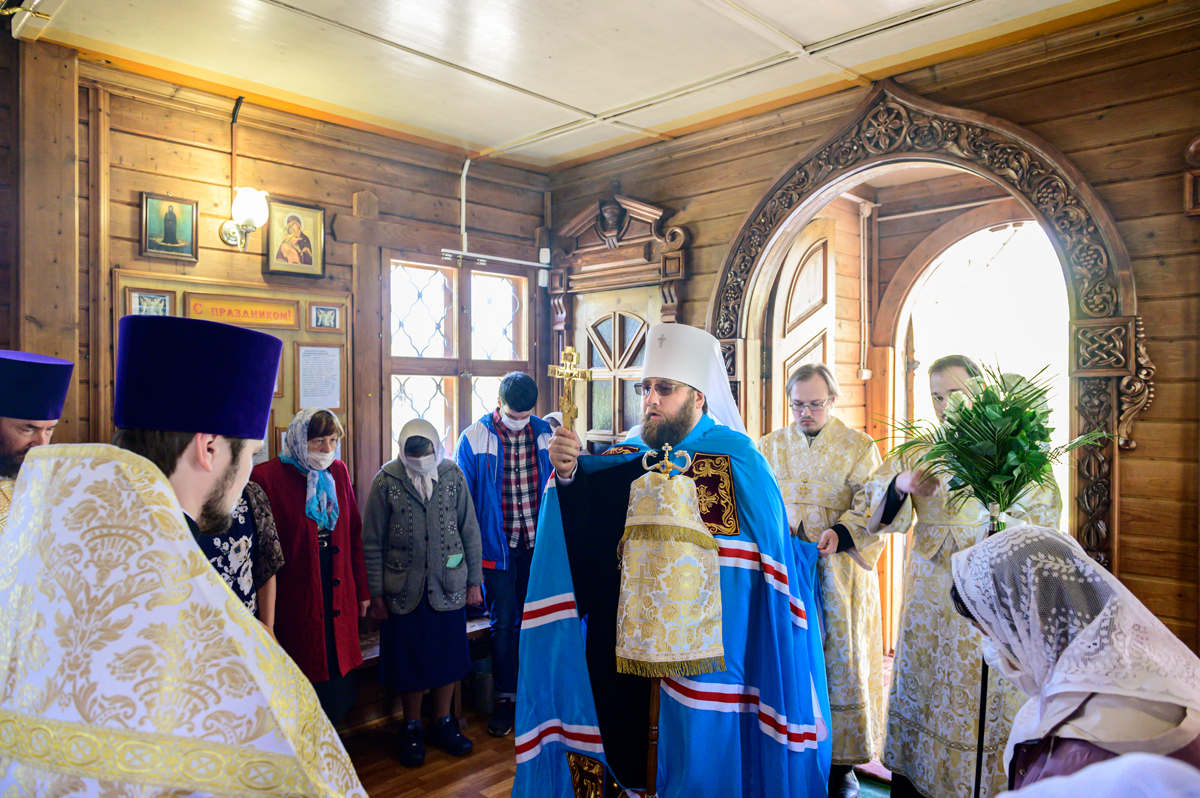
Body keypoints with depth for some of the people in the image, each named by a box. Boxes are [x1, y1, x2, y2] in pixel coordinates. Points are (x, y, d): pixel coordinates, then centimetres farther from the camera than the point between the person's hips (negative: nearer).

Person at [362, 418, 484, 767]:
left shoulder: (452, 475, -2)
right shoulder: (386, 481, -7)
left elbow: (470, 531, 4)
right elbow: (372, 541, -2)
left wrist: (474, 581, 5)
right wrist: (375, 592, -3)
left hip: (448, 585, 2)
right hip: (404, 589, -2)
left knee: (449, 656, 12)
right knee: (409, 659, 9)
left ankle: (443, 723, 31)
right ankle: (411, 728, 30)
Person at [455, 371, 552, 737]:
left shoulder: (543, 433, 0)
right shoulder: (475, 438, -8)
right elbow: (462, 498, -3)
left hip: (537, 542, 2)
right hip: (498, 544, -2)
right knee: (503, 622, 6)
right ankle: (506, 697, 22)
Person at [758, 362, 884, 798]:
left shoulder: (858, 447, 1)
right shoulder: (771, 445, 9)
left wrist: (840, 533, -23)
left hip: (838, 571, -2)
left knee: (841, 661, 3)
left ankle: (842, 763, 17)